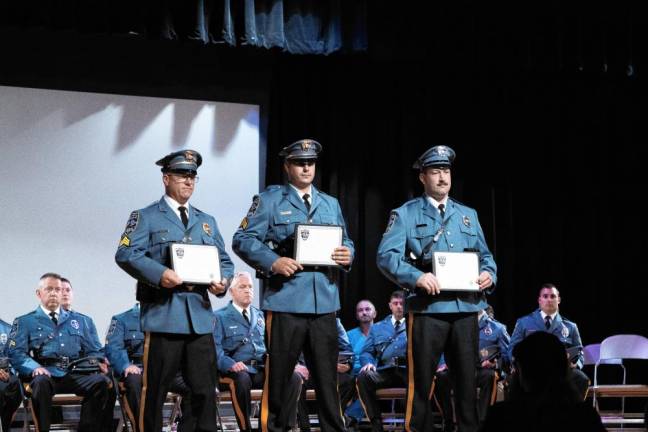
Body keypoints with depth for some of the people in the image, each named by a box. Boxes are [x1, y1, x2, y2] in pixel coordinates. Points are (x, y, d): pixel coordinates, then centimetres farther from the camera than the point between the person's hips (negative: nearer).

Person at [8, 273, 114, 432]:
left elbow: (94, 351, 23)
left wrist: (98, 363, -3)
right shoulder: (24, 322, 16)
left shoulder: (81, 321, 25)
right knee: (41, 382, -40)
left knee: (102, 381, -30)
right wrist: (35, 367, -17)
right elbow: (16, 353, 4)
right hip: (46, 374, -2)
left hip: (76, 375, 2)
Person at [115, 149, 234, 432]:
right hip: (163, 315, -5)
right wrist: (158, 274, -23)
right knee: (155, 388, -1)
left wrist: (223, 281, -2)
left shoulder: (207, 222, 22)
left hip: (200, 316, 5)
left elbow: (224, 261, 21)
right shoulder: (146, 218, 4)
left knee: (205, 388, 4)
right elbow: (125, 254, -9)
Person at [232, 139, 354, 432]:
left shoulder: (331, 204, 20)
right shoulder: (270, 200, 5)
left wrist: (347, 255, -2)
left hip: (325, 301, 4)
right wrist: (273, 262, -17)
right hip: (285, 300, -4)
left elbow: (346, 242, 22)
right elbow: (242, 240, -3)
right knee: (278, 375, 0)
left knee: (327, 376, 6)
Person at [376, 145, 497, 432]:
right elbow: (386, 256, -8)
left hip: (466, 307, 4)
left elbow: (485, 255, 21)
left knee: (468, 378, 6)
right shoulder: (405, 214, 3)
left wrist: (489, 273, -2)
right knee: (421, 380, -2)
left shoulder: (468, 214, 18)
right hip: (427, 308, -4)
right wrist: (416, 277, -22)